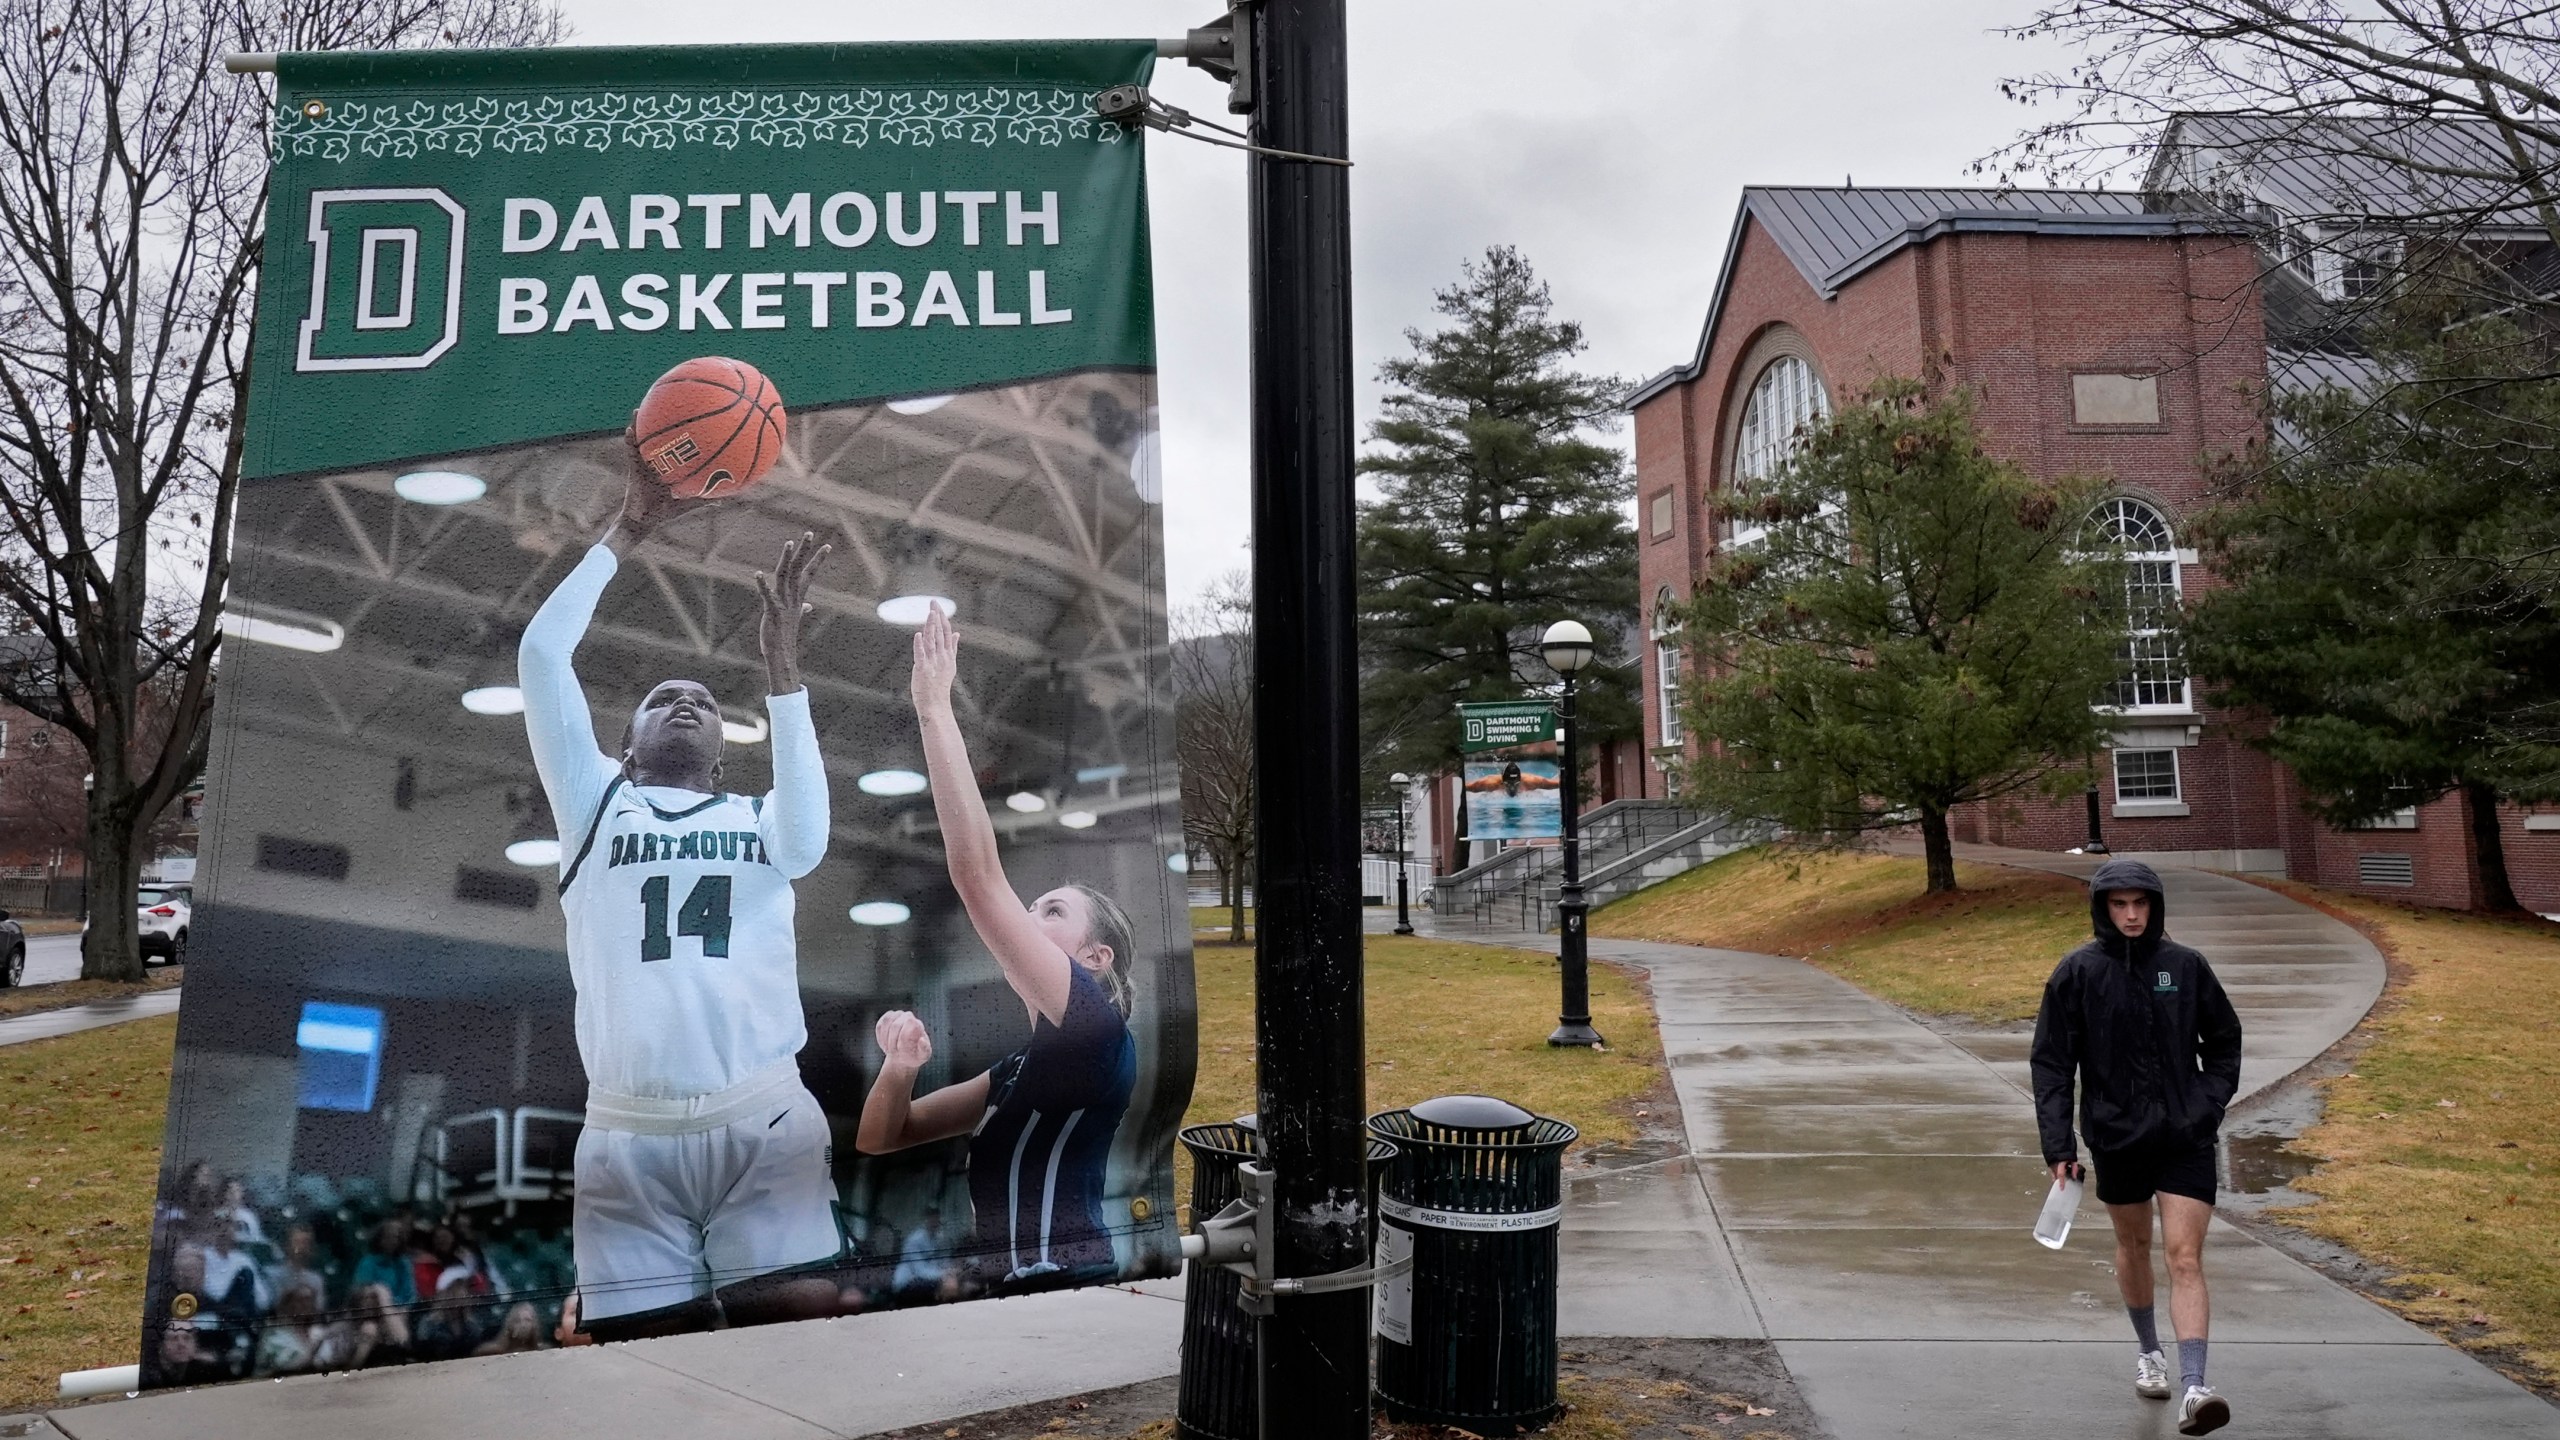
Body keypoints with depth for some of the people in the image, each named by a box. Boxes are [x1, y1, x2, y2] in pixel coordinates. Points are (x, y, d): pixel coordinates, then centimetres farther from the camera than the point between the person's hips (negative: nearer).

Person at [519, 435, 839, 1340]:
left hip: (765, 1121, 0)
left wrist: (780, 662, -13)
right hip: (628, 1135, 0)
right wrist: (629, 528, 9)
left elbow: (806, 845, -7)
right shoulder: (595, 804, 19)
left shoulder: (760, 818, 19)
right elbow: (541, 652, 9)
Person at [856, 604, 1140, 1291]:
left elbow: (978, 876, -15)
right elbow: (880, 1137, 20)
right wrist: (900, 1066, -1)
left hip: (1065, 1289, -8)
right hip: (1010, 1290, 8)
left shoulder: (1093, 1027, -6)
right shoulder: (1022, 1069, 20)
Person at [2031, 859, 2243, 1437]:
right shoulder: (2077, 972, -7)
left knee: (2186, 1260, -7)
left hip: (2185, 1137, 0)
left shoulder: (2185, 965, -3)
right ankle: (2150, 1351, 40)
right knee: (2133, 1246, 19)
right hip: (2115, 1136, 1)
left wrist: (2210, 1105, -2)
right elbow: (2051, 1062, -5)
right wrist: (2058, 1147, -9)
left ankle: (2193, 1389, -9)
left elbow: (2224, 1041, 11)